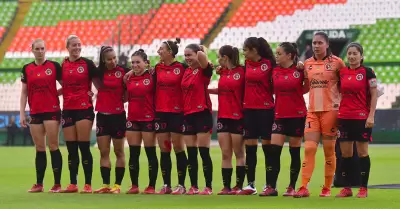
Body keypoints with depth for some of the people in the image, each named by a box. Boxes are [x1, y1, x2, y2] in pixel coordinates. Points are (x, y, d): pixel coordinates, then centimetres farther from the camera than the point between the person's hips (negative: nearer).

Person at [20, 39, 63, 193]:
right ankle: (39, 184, 11)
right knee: (39, 149, 6)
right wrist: (22, 114, 4)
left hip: (52, 111, -3)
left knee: (53, 147, -5)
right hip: (35, 112, 3)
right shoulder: (27, 69, 8)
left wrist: (54, 93, -9)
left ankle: (57, 184, -3)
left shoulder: (54, 66, 0)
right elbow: (24, 92, 9)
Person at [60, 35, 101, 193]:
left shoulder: (87, 64, -1)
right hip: (68, 110, 4)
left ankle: (88, 184, -4)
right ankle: (73, 184, 11)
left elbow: (99, 84, 3)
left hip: (84, 109, -4)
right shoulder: (62, 65, 9)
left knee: (84, 147, -6)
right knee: (71, 149, 6)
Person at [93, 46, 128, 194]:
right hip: (102, 115, 4)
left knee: (118, 151, 5)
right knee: (103, 152, 4)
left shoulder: (123, 72, -7)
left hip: (118, 115, -4)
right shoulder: (99, 72, 4)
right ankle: (105, 185, 7)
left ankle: (117, 185, 8)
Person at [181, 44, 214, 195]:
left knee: (204, 152, -5)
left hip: (202, 113, -7)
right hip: (188, 114, 7)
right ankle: (193, 187, 11)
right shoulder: (186, 72, 12)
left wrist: (201, 51, -6)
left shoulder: (204, 70, -8)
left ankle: (208, 187, 0)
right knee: (191, 153, 7)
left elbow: (201, 55, -27)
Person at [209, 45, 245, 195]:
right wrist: (206, 89, 19)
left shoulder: (241, 71, -9)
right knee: (225, 154, 5)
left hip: (237, 117, -6)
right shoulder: (223, 72, 10)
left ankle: (239, 186, 5)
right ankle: (226, 187, 6)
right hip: (223, 117, 6)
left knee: (239, 153, 1)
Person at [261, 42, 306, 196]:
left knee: (295, 152, 5)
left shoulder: (300, 70, -5)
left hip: (297, 115, -3)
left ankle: (292, 187, 12)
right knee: (273, 151, -7)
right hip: (280, 115, 3)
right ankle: (271, 187, -6)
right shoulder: (274, 71, 4)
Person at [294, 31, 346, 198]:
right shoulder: (307, 64, 10)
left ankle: (327, 188, 11)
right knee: (309, 148, -8)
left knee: (329, 150, 1)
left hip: (330, 110, -3)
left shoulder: (336, 62, -2)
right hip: (312, 111, 3)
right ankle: (304, 188, -11)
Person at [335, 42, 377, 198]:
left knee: (362, 153, -1)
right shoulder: (342, 72, 8)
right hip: (344, 118, 4)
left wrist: (371, 115, -12)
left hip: (362, 118, -4)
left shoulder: (367, 72, -4)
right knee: (345, 153, 5)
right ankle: (347, 188, 12)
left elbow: (374, 95, -6)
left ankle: (363, 188, 5)